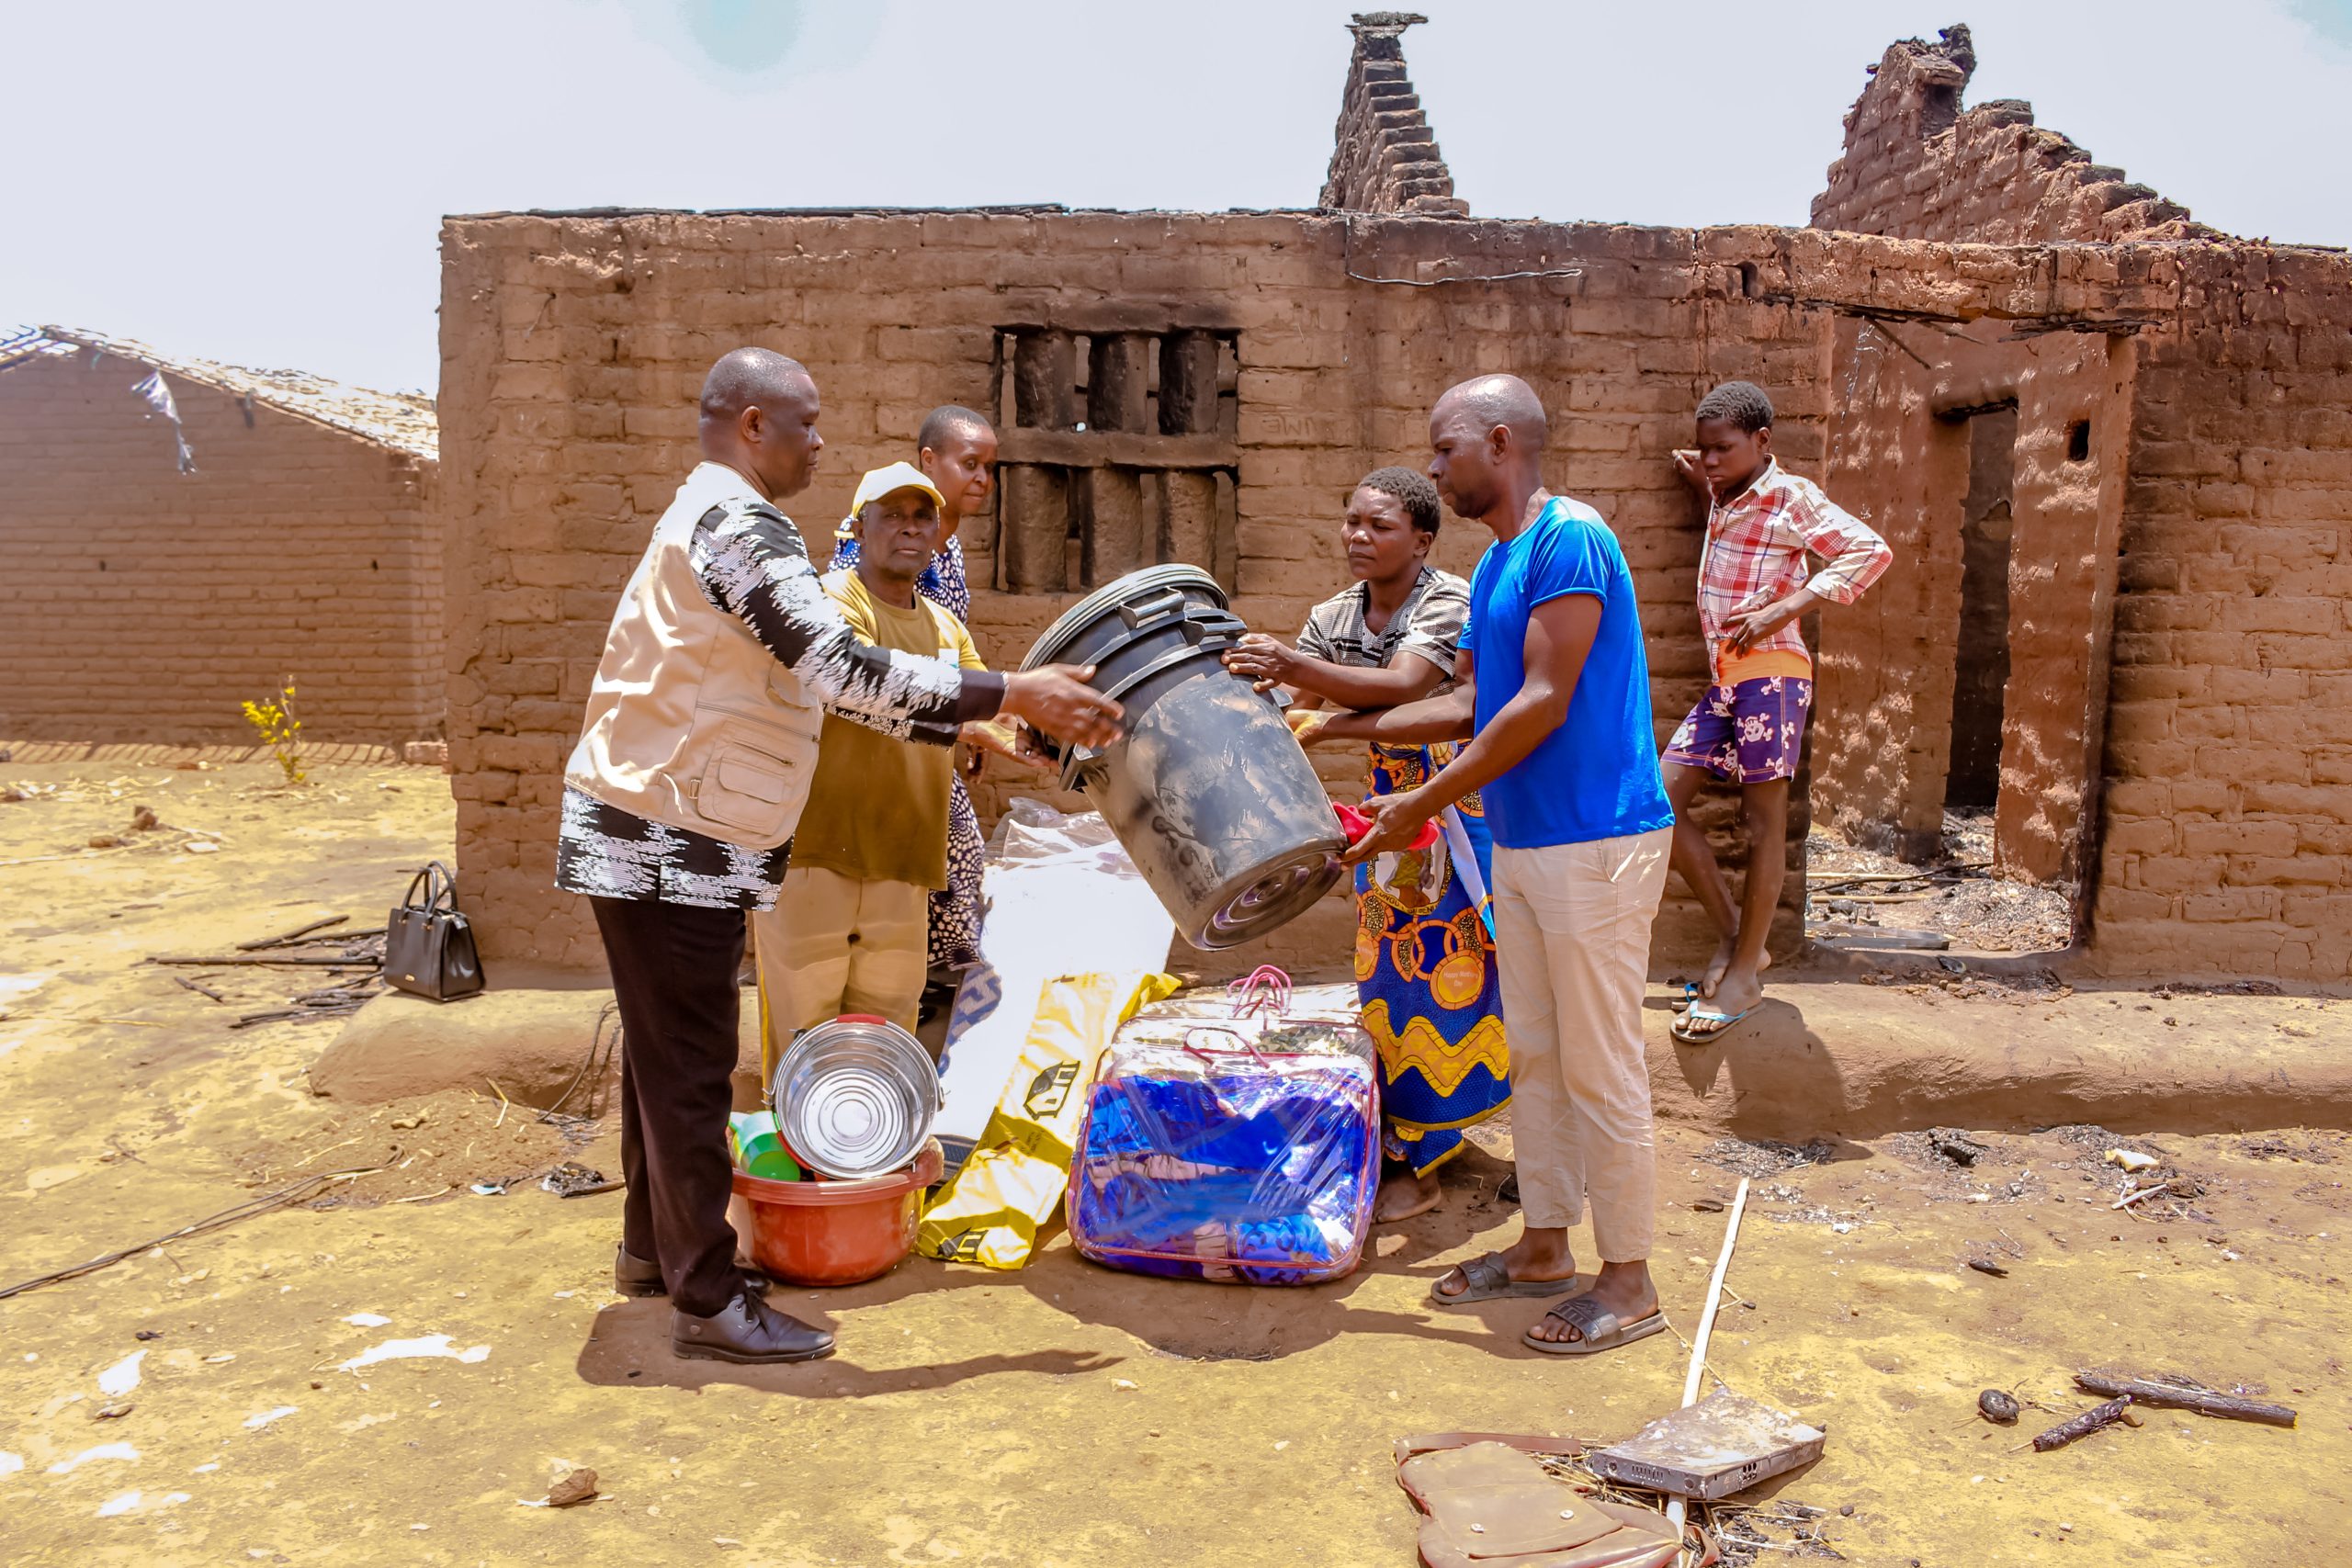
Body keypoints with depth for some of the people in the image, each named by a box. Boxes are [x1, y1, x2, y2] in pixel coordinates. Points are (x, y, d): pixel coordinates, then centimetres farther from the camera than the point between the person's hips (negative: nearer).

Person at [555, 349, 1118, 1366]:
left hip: (664, 837, 10)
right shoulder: (737, 526, -17)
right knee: (690, 1068, -3)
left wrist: (975, 728, 10)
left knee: (665, 1054, 19)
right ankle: (708, 1303, 7)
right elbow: (839, 669, -28)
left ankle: (652, 1246, 33)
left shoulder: (711, 520, 17)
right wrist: (1008, 692, -25)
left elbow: (816, 674, 15)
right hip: (669, 841, -10)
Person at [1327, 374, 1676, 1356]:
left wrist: (1424, 804, -18)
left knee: (1597, 1069, -1)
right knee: (1535, 1056, 16)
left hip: (1595, 844, -9)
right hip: (1523, 843, 9)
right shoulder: (1494, 565, 14)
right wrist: (1338, 725, 14)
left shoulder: (1569, 538, -15)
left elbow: (1543, 702, -21)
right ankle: (1544, 1248, 29)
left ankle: (1628, 1282, 13)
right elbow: (1472, 703, 17)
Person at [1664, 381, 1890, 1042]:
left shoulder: (1790, 497, -6)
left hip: (1769, 673, -8)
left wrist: (1785, 608, -20)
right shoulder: (1726, 500, 15)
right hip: (1725, 679, 8)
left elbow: (1871, 550, -16)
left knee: (1764, 818, -2)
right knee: (1662, 799, 1)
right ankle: (1734, 935, 12)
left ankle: (1744, 974, 3)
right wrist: (1706, 490, 19)